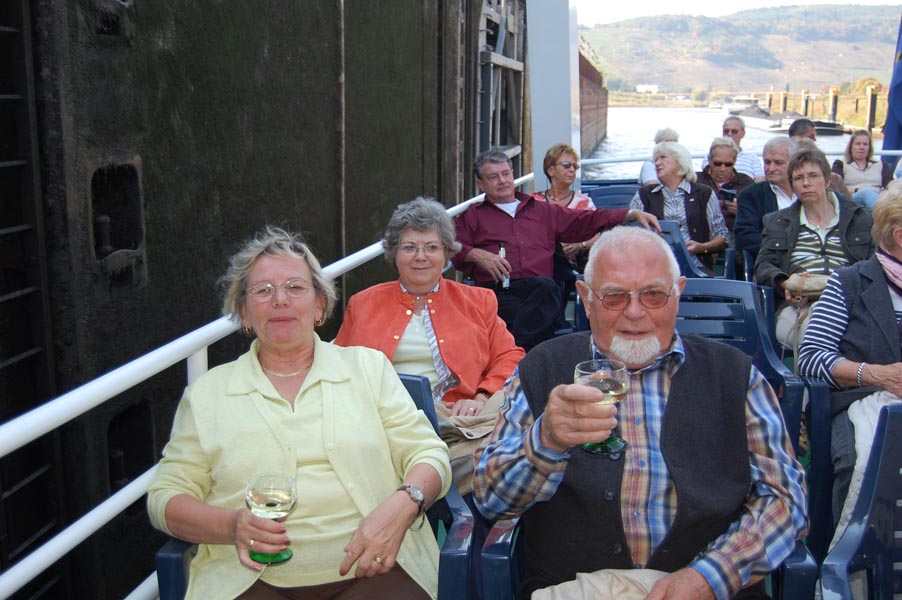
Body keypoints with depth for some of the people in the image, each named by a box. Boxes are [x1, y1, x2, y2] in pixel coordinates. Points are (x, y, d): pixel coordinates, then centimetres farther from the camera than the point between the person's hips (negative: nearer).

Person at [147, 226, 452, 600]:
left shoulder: (368, 367, 13)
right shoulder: (207, 393, 12)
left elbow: (429, 455, 8)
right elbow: (165, 498, 10)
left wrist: (401, 506, -14)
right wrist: (232, 525, -10)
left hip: (372, 570, 0)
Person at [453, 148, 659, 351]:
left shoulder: (542, 210, 33)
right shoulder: (473, 216, 26)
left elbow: (586, 220, 28)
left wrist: (632, 215, 16)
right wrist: (476, 254, -10)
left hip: (541, 289, 1)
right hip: (499, 292, -1)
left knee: (545, 286, -38)